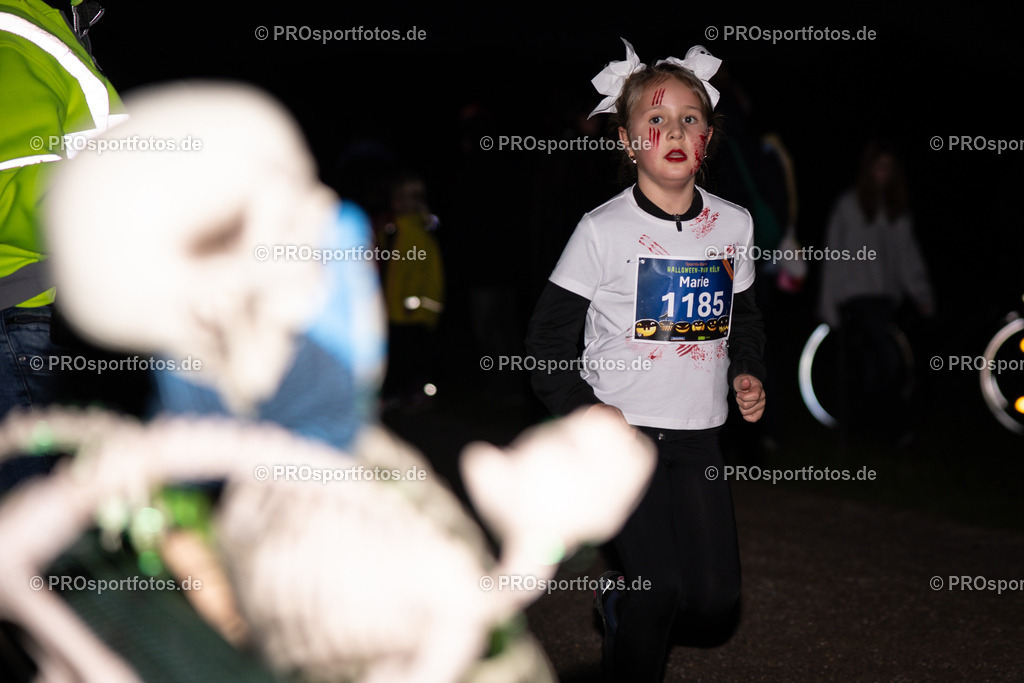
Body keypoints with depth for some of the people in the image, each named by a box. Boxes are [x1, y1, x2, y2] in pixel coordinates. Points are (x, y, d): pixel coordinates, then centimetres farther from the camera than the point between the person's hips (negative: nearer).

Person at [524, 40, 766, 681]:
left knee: (716, 599, 3)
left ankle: (620, 602, 32)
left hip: (698, 435, 5)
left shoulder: (734, 224, 5)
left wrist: (749, 375, 4)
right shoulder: (604, 230, -8)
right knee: (661, 592, -10)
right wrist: (582, 407, -12)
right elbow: (549, 332, -2)